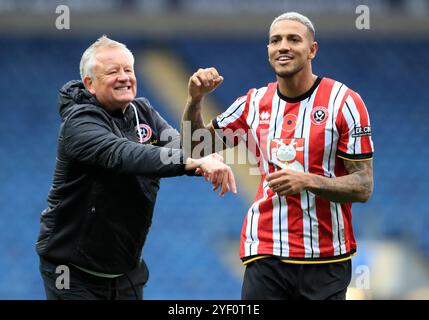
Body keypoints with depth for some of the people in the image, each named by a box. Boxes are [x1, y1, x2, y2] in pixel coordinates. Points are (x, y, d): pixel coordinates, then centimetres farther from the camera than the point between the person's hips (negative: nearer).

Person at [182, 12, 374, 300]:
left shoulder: (344, 102, -5)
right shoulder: (254, 103, 7)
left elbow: (363, 187, -6)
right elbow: (196, 147, 17)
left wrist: (308, 181, -21)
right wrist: (196, 99, 0)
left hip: (327, 259, -3)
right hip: (265, 253, 3)